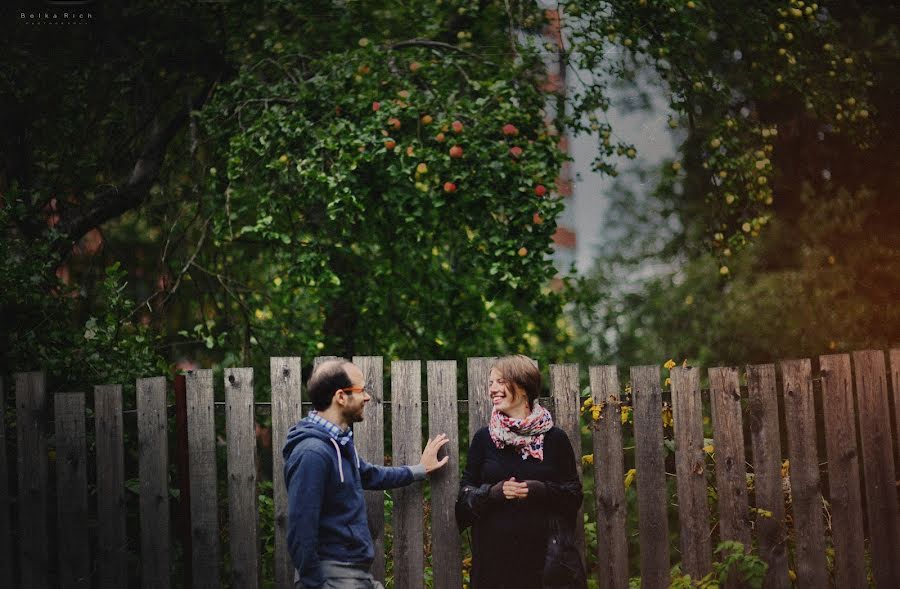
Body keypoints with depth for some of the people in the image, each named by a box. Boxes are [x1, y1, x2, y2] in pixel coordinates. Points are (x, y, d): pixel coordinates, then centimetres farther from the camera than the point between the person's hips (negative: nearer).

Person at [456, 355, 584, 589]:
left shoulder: (554, 438, 2)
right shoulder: (483, 438, 6)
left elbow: (574, 495, 3)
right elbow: (465, 495, 7)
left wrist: (541, 491, -15)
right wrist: (494, 492, -12)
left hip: (545, 550, -1)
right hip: (495, 554, 1)